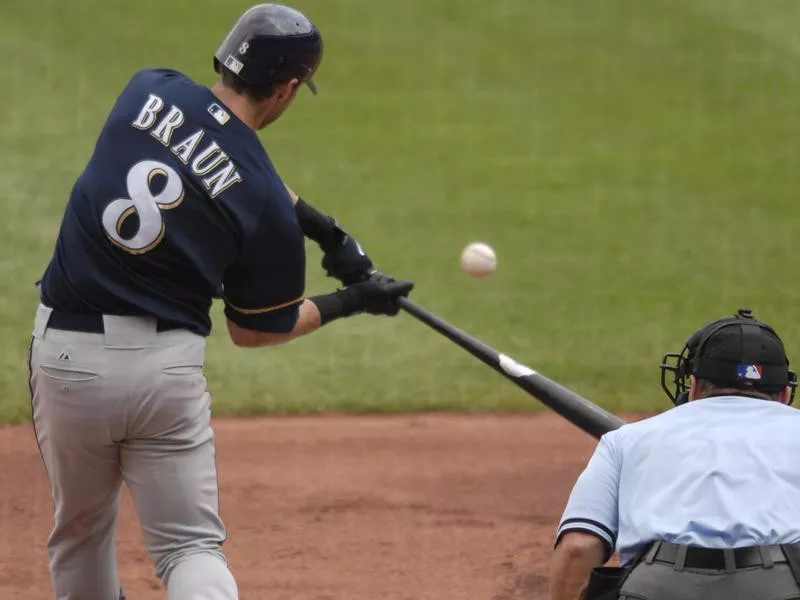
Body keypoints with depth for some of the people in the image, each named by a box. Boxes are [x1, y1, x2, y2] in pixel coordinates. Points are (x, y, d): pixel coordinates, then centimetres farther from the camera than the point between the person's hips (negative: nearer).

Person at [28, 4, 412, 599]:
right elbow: (252, 329, 4)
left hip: (66, 350, 3)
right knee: (191, 546, 7)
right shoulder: (266, 209, -10)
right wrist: (350, 302, 16)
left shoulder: (150, 90, -1)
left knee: (81, 533, 22)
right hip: (168, 369, -3)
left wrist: (328, 232, 17)